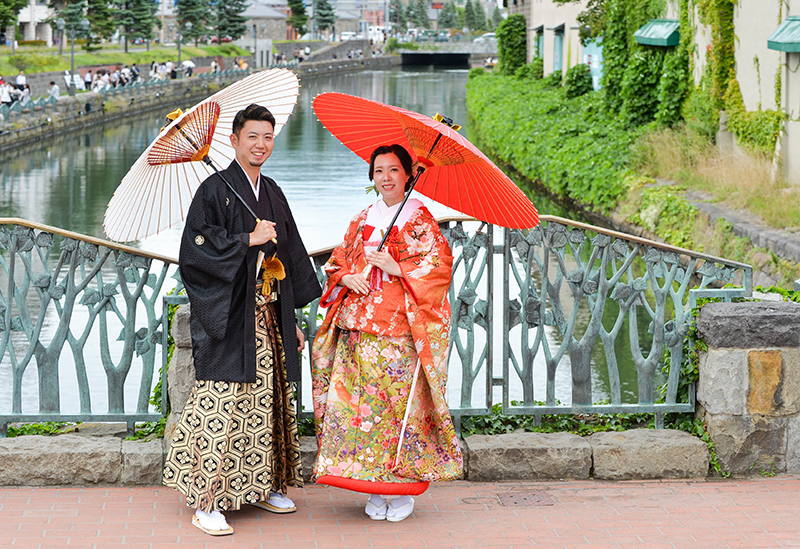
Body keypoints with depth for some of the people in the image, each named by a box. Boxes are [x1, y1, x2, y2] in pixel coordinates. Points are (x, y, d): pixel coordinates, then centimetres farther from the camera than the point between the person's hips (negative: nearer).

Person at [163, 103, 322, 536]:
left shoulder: (273, 194, 16)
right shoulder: (215, 190, -4)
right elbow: (197, 249, -13)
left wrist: (291, 320, 18)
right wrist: (248, 240, -18)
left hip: (268, 318, 7)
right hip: (229, 320, -7)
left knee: (267, 400, 9)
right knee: (220, 406, -10)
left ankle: (261, 487, 21)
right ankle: (206, 504, -7)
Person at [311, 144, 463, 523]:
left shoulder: (420, 219, 1)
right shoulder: (363, 219, 16)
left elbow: (439, 266, -6)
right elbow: (338, 260, 19)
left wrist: (396, 268, -14)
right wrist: (346, 277, -2)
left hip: (401, 327, -4)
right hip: (359, 328, 4)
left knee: (401, 403, -5)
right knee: (362, 403, 0)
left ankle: (403, 489, 5)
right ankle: (374, 490, 8)